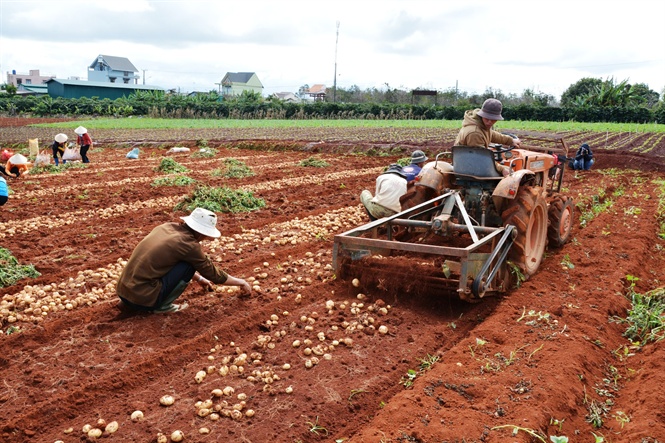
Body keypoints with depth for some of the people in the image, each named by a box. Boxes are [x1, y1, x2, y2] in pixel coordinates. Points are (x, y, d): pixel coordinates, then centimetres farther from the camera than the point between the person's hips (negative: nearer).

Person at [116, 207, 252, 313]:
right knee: (188, 265, -3)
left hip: (123, 291, 8)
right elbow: (213, 273, 2)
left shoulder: (167, 227, 9)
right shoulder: (188, 244, -11)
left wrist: (199, 278, 38)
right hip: (142, 299, -8)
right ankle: (163, 306, 2)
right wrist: (241, 282, 17)